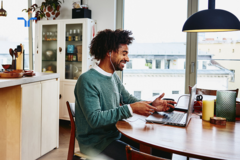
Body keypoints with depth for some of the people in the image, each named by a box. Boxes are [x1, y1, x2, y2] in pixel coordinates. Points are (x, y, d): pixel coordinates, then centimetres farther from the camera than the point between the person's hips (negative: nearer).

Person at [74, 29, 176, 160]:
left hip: (115, 134, 8)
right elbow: (95, 119, -28)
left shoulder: (114, 77, 8)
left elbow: (128, 99, 12)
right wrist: (130, 109, -30)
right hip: (95, 141, -8)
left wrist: (151, 105, -6)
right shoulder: (87, 80, -20)